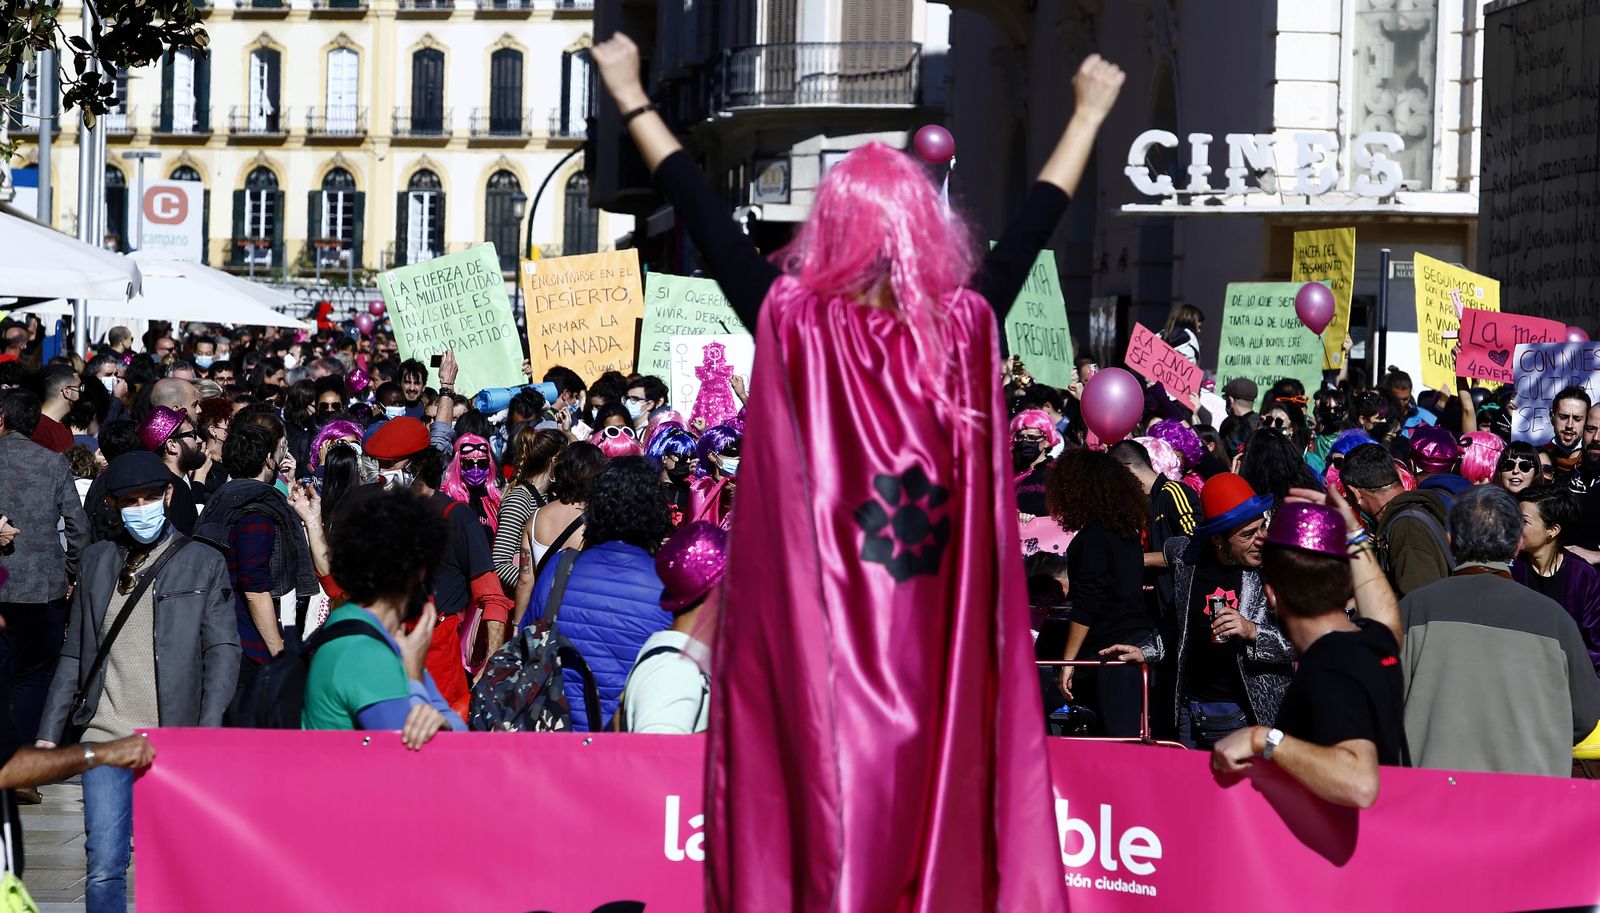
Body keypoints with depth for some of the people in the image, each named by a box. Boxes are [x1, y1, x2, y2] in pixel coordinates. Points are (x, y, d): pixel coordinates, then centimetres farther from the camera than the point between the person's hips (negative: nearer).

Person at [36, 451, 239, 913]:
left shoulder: (204, 563, 3)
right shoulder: (97, 561, 12)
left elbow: (223, 651, -3)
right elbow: (74, 654, 15)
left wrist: (208, 732, -16)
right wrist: (49, 732, 10)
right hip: (106, 738, 2)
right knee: (104, 867, -5)